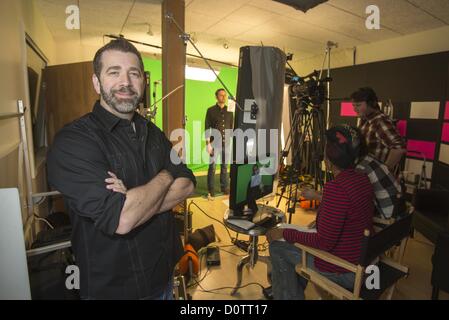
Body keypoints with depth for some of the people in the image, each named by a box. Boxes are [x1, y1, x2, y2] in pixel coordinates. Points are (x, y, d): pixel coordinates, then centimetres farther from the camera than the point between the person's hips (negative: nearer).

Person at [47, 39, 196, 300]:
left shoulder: (152, 133, 2)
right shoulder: (72, 141, -20)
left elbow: (188, 184, -6)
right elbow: (121, 220, -30)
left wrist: (136, 202, -23)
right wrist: (166, 176, -14)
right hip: (113, 287, -5)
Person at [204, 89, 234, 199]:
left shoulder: (229, 111, 9)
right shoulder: (211, 110, -1)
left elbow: (232, 127, 13)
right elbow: (207, 128, -4)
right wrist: (208, 144, -10)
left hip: (226, 142, 3)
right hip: (215, 142, -3)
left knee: (225, 166, 10)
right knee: (212, 166, -1)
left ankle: (224, 187, 20)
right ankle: (211, 189, 8)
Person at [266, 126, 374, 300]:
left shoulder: (336, 187, -29)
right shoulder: (363, 179, -2)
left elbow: (324, 242, -27)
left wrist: (285, 233, -15)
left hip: (343, 271, -8)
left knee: (277, 247, 5)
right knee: (298, 243, 24)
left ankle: (288, 295, 26)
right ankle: (295, 292, 41)